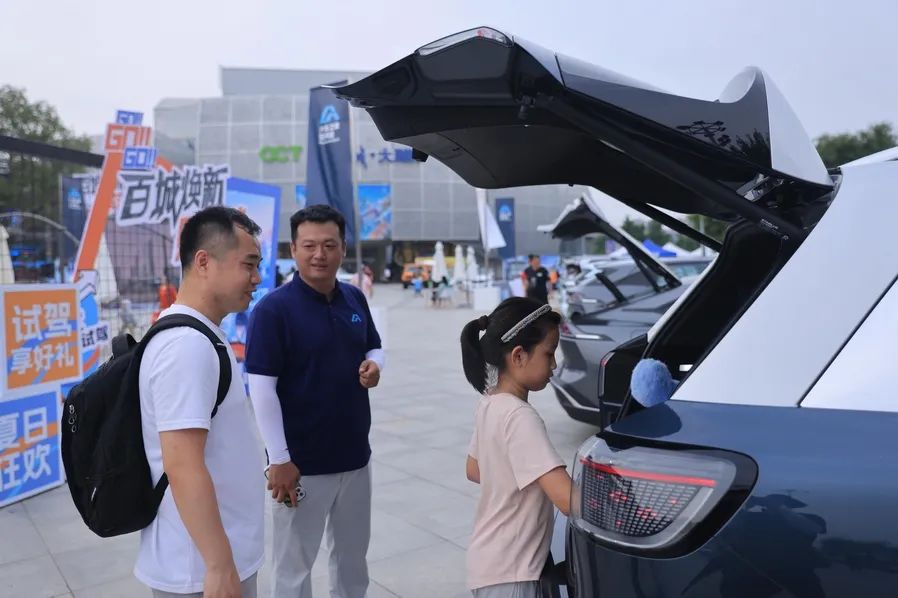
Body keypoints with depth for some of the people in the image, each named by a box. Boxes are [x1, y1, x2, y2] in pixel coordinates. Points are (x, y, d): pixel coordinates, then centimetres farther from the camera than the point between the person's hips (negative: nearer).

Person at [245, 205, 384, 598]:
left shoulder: (355, 299, 3)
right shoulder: (273, 308, -15)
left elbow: (374, 347, 16)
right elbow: (261, 388, -17)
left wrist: (374, 366, -8)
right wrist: (279, 460, -18)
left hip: (355, 455, 6)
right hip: (301, 462, -5)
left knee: (353, 554, 22)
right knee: (294, 565, 12)